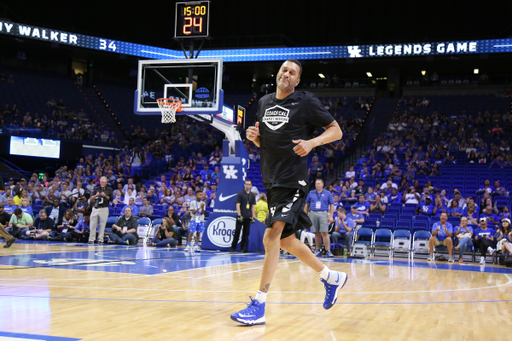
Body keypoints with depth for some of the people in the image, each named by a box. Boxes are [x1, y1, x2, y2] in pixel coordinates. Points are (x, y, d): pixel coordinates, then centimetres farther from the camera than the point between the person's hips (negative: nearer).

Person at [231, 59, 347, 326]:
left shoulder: (306, 102, -3)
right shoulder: (264, 102, 15)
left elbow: (336, 131, -3)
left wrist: (311, 142, -20)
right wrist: (254, 136, 1)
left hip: (293, 180, -8)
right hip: (271, 180, 8)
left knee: (272, 236, -18)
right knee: (286, 240, 15)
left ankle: (259, 305, -14)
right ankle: (332, 278, 33)